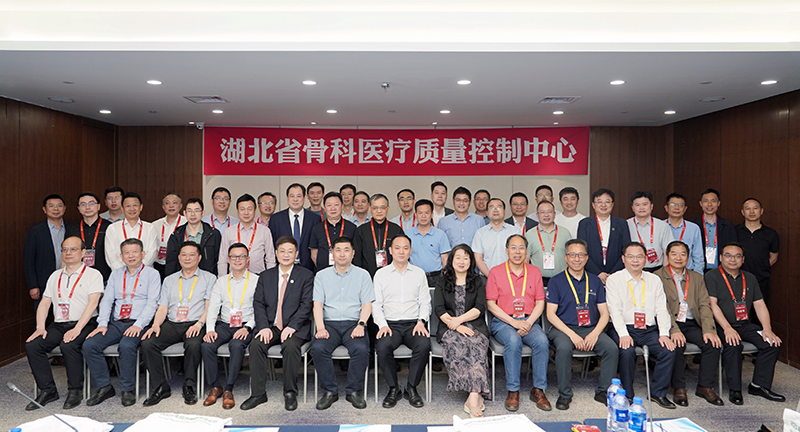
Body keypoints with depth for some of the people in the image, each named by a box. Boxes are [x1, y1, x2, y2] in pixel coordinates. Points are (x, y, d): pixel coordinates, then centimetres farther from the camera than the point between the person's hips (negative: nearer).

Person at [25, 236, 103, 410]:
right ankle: (47, 390, -4)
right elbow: (44, 304, 16)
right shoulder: (55, 276, 19)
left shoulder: (93, 274, 0)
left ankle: (75, 391, -13)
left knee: (68, 346, -32)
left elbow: (92, 303, -12)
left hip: (84, 324, -6)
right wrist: (40, 327, -1)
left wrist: (77, 329, -22)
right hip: (58, 325, 6)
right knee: (32, 345, -17)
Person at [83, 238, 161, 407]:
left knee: (126, 345, -33)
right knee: (89, 344, -17)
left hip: (138, 325, -5)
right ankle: (104, 386, -3)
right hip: (116, 323, 5)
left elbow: (152, 303, -5)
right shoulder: (116, 274, 20)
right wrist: (102, 323, -2)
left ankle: (127, 389, -15)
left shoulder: (151, 274, 4)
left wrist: (138, 325, -17)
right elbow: (107, 300, 14)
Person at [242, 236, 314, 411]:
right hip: (270, 326, 3)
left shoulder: (306, 275, 4)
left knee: (290, 346, -31)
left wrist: (291, 326, -17)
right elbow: (258, 303, 5)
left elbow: (306, 305, -4)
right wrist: (264, 326, -11)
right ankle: (258, 393, -12)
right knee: (256, 345, -24)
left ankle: (290, 393, -15)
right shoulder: (265, 276, 14)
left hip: (295, 328, -3)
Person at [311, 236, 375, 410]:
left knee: (361, 349, -30)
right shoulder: (322, 275, 14)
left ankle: (354, 391, -8)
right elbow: (317, 304, 5)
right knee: (318, 348, -28)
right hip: (329, 323, 1)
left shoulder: (362, 275, 11)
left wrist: (361, 325, -13)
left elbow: (367, 304, 5)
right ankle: (330, 391, -9)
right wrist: (320, 328, -11)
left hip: (353, 323, -1)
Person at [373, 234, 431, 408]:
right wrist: (382, 325, -9)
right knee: (382, 347, -31)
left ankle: (411, 388, -9)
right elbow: (376, 304, 7)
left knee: (424, 345, -31)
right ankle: (393, 389, -9)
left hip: (414, 323, 0)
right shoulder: (381, 274, 11)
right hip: (390, 324, 0)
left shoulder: (419, 273, 13)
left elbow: (425, 303, 10)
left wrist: (421, 322, -8)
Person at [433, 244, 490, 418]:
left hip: (474, 327, 0)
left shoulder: (478, 283, 16)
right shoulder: (442, 283, 16)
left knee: (475, 344, -34)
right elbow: (438, 309, 2)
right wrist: (456, 326, -12)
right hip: (449, 328, 0)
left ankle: (473, 397, -41)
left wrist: (458, 320, -11)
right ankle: (477, 394, -36)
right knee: (457, 343, -34)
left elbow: (479, 309, 3)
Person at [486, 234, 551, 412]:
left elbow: (540, 302, 9)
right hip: (503, 321, -2)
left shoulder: (534, 272, 13)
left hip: (529, 321, 3)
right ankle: (513, 391, -22)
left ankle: (538, 390, -13)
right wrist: (513, 322, -12)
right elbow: (490, 304, -1)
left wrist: (529, 322, -9)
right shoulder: (496, 272, 4)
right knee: (514, 341, -33)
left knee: (542, 341, -28)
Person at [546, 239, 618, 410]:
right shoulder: (556, 281, 2)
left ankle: (603, 391, -4)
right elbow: (551, 314, -4)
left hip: (591, 329, 3)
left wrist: (595, 333, -9)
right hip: (563, 328, -3)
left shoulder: (595, 281, 13)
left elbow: (604, 314, 10)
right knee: (564, 348, -33)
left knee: (612, 348, -23)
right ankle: (564, 394, -15)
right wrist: (572, 334, -16)